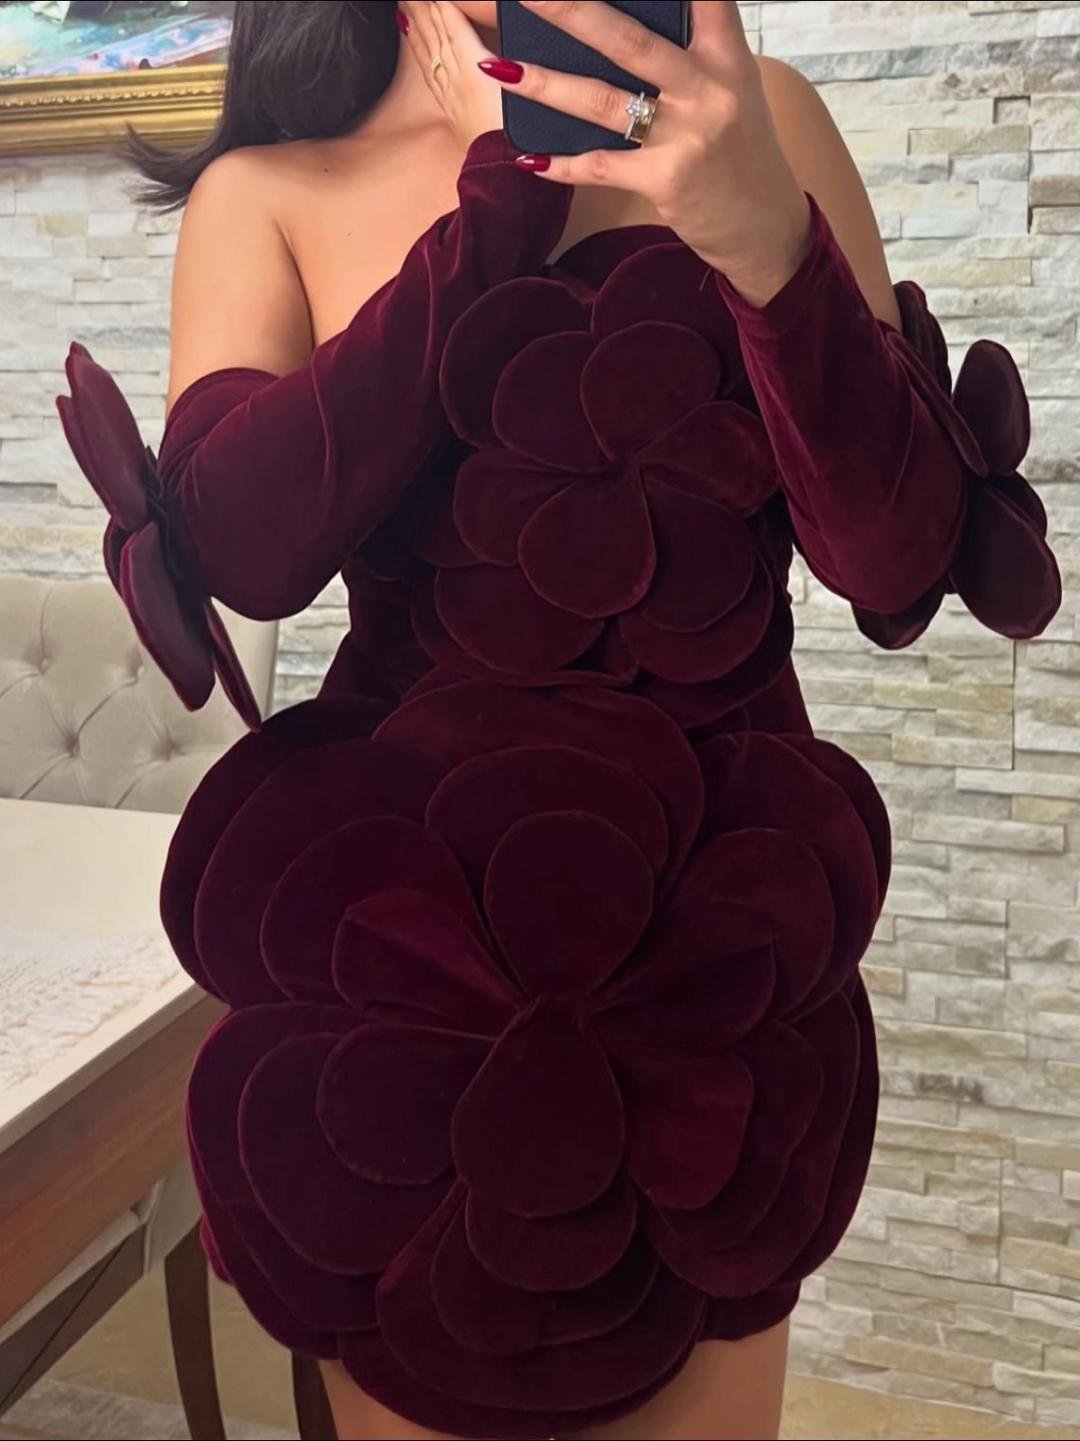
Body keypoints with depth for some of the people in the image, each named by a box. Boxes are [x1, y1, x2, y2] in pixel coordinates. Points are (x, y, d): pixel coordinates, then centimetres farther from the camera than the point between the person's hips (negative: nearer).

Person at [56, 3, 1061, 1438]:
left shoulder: (759, 124, 1)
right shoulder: (265, 193, 1)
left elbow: (904, 561, -8)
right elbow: (243, 547, -16)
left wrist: (768, 234, -24)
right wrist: (502, 186, -15)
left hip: (711, 931, 1)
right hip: (391, 928, 0)